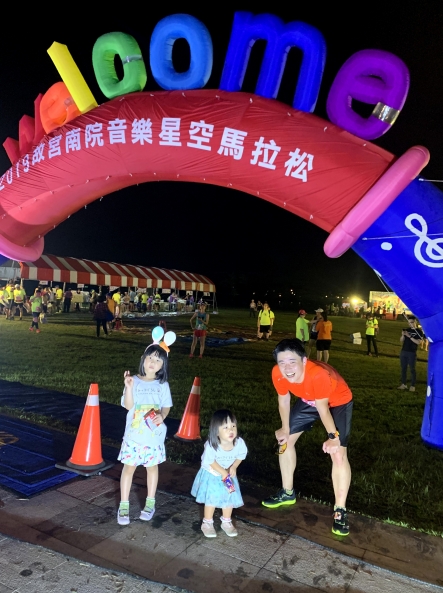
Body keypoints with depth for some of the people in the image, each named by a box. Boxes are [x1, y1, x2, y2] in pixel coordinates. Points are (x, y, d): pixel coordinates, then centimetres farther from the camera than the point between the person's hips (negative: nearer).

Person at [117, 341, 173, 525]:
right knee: (129, 467, 7)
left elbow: (166, 406, 3)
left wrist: (162, 416, -18)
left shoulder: (163, 385, -2)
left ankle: (150, 503, 31)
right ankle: (124, 505, 22)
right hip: (133, 434, -1)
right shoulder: (134, 381, -7)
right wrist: (129, 387, -29)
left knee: (152, 467, 14)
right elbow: (128, 405, -14)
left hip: (154, 435, 1)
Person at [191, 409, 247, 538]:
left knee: (229, 498, 13)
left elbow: (241, 455, -6)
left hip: (229, 474, 3)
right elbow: (210, 461, -20)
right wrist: (223, 472, -22)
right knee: (211, 499, 7)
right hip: (211, 475, -3)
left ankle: (226, 522, 37)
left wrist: (233, 467, -20)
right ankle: (207, 523, 30)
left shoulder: (239, 442, -28)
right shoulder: (211, 445, -36)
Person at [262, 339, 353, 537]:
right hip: (308, 400, 5)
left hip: (338, 402, -5)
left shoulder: (318, 375, -44)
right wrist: (285, 429, 2)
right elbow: (284, 399, -9)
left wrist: (333, 437, -15)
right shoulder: (277, 373, -29)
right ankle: (287, 493, 27)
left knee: (338, 454, -15)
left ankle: (340, 510, 3)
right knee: (285, 439, 8)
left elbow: (322, 408, -28)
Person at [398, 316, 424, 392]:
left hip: (412, 353, -5)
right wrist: (403, 335, -11)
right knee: (403, 368, 7)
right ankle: (403, 384, 14)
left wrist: (409, 336, -22)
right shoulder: (407, 330, 11)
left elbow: (418, 342, -15)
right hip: (403, 352, 5)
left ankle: (412, 386, 3)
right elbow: (401, 340, 10)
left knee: (412, 369, -1)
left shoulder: (419, 331, -3)